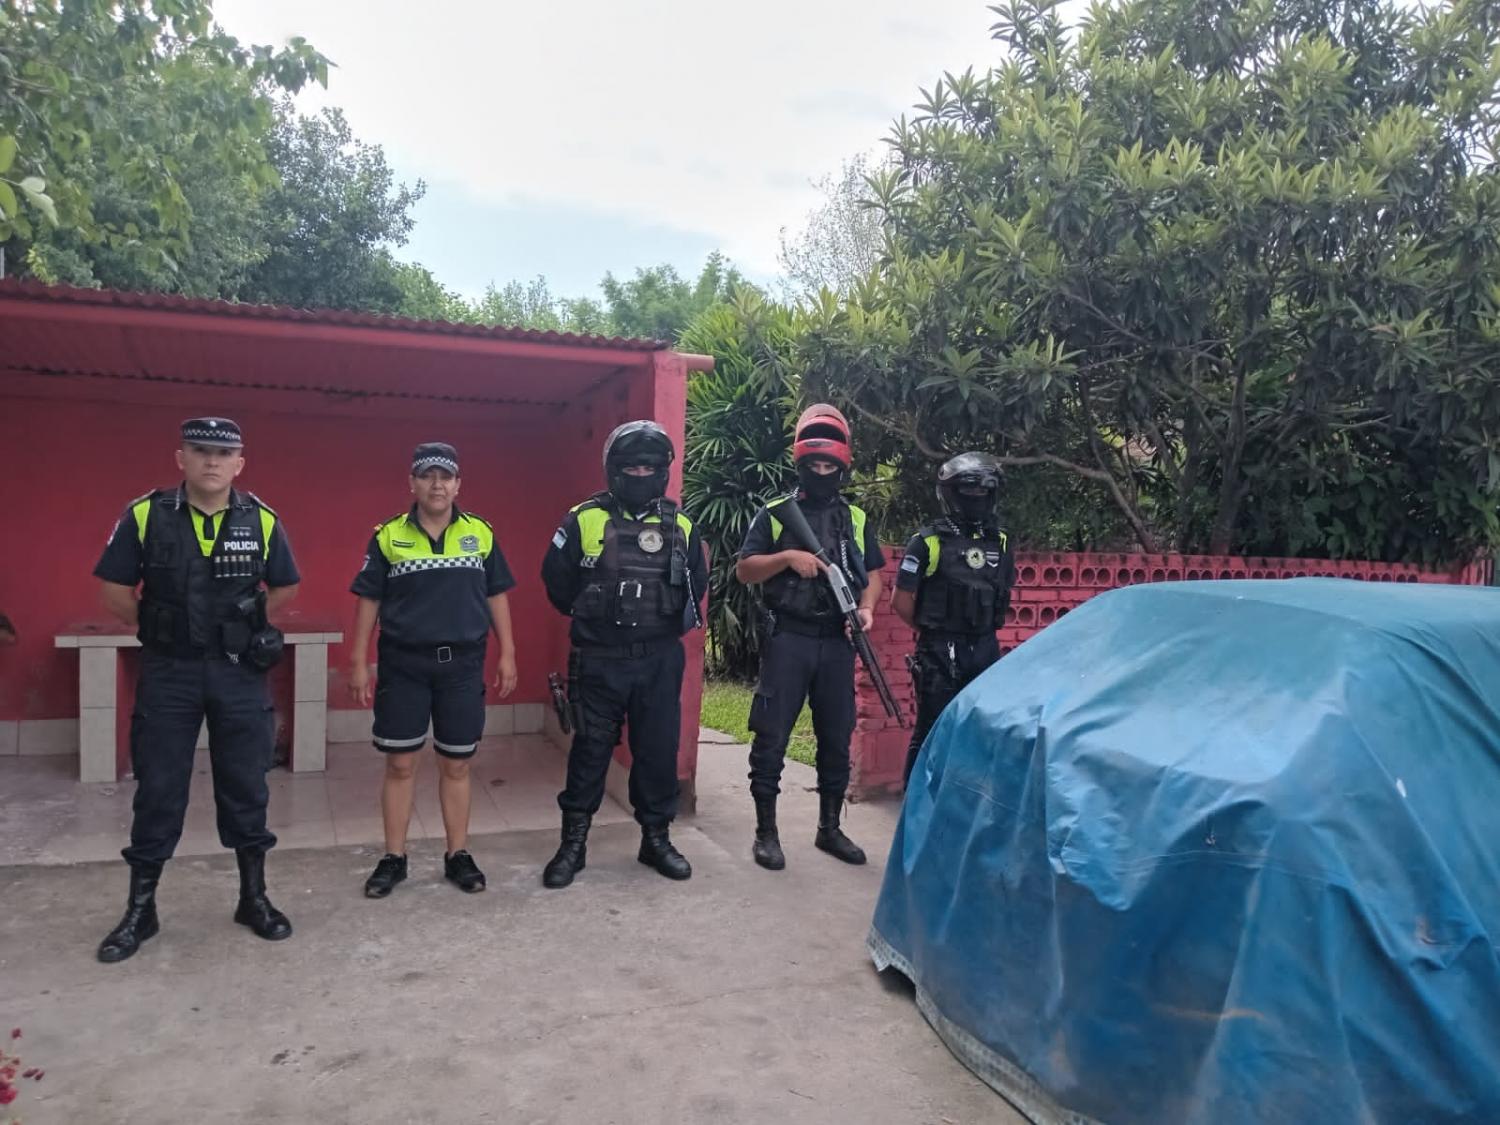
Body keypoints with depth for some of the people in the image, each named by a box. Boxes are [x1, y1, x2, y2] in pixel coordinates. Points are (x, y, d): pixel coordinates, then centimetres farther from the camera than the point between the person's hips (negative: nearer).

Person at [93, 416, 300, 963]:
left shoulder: (261, 520, -2)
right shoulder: (145, 515, -6)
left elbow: (284, 587, 10)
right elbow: (115, 587, 3)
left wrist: (240, 629, 7)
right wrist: (156, 631, 5)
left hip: (240, 673, 1)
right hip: (168, 672, -1)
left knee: (246, 787, 8)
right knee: (157, 791, 6)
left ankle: (254, 898, 23)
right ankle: (140, 909, 22)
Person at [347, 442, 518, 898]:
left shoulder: (481, 533, 3)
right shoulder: (388, 536, -1)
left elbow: (496, 595, 8)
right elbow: (368, 599, 3)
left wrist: (507, 653, 5)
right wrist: (358, 661, 0)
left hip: (462, 664, 1)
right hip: (403, 664, -1)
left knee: (456, 765, 9)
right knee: (399, 764, 5)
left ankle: (458, 856, 21)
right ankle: (393, 858, 19)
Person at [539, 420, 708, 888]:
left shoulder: (681, 525, 4)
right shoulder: (584, 520, -3)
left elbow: (696, 585, 16)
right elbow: (557, 581, 5)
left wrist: (673, 621, 7)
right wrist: (592, 615, 7)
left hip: (660, 661, 2)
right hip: (599, 661, -2)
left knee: (659, 750, 8)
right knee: (590, 750, 6)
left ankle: (656, 838, 24)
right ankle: (573, 843, 19)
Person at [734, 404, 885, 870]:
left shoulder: (857, 518, 12)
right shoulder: (774, 514, 3)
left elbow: (872, 575, 14)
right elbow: (744, 570, -1)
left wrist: (866, 609, -6)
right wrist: (787, 557, -17)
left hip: (837, 643, 3)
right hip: (788, 640, -3)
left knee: (837, 738, 10)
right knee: (772, 736, -2)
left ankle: (829, 828, 23)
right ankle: (766, 831, 10)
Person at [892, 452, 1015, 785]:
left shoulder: (1000, 543, 9)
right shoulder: (930, 542, -8)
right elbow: (901, 601, -7)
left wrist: (983, 628, 11)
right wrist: (932, 631, 3)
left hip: (986, 650, 5)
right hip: (940, 653, -5)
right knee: (932, 731, 1)